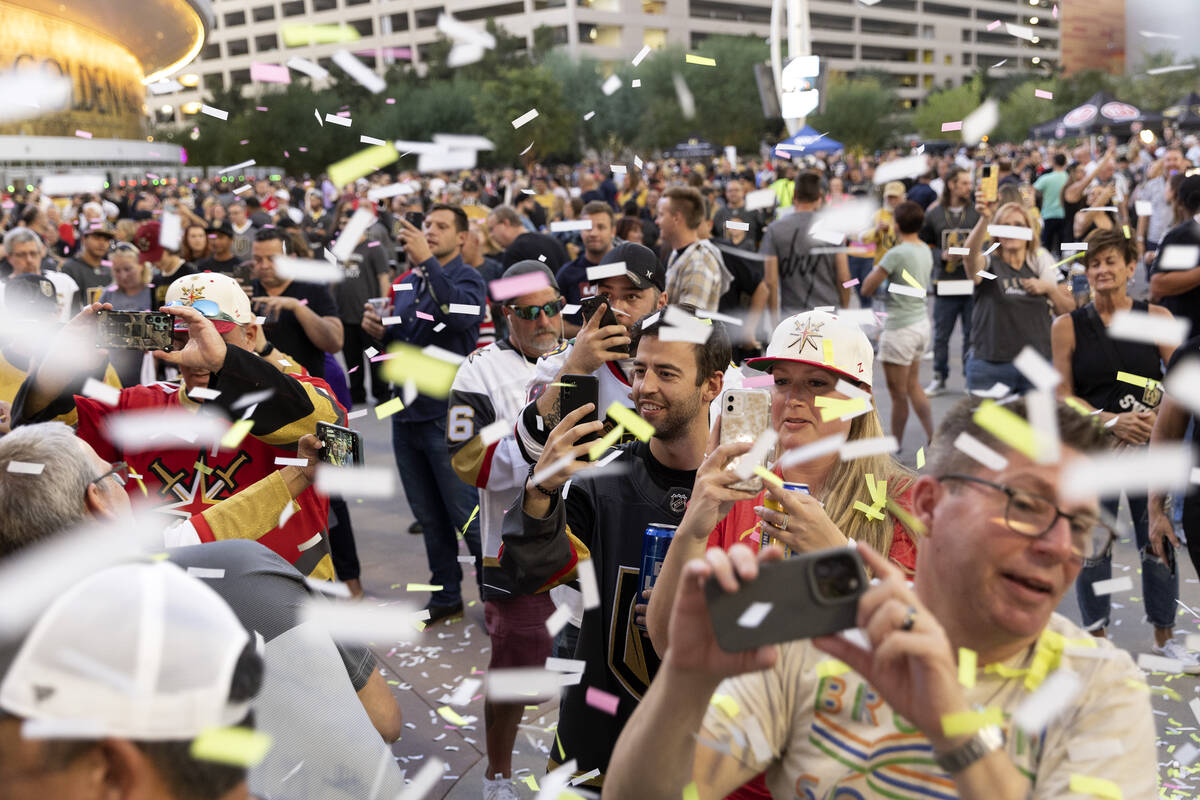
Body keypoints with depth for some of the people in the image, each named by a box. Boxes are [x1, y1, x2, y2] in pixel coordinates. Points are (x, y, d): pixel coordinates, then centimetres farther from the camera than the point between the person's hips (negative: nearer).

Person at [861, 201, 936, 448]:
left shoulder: (896, 254, -19)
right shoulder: (926, 251, 5)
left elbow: (867, 288, -16)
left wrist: (876, 270, 4)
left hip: (900, 328, -8)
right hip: (922, 323, 8)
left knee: (898, 393, 4)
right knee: (913, 385, 21)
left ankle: (894, 446, 15)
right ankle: (933, 436, 20)